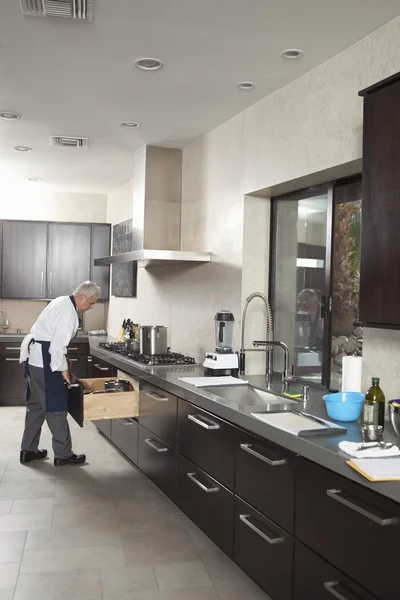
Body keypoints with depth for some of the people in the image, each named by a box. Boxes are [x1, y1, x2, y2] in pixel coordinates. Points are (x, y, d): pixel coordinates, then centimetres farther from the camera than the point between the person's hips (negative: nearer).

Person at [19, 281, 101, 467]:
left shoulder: (63, 303, 11)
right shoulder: (68, 313, -20)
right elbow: (58, 345, -23)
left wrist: (63, 361, 20)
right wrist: (63, 369, -14)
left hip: (35, 357, 11)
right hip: (44, 361, -11)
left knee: (37, 404, 17)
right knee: (56, 407, -2)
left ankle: (28, 450, 25)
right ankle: (63, 454, 7)